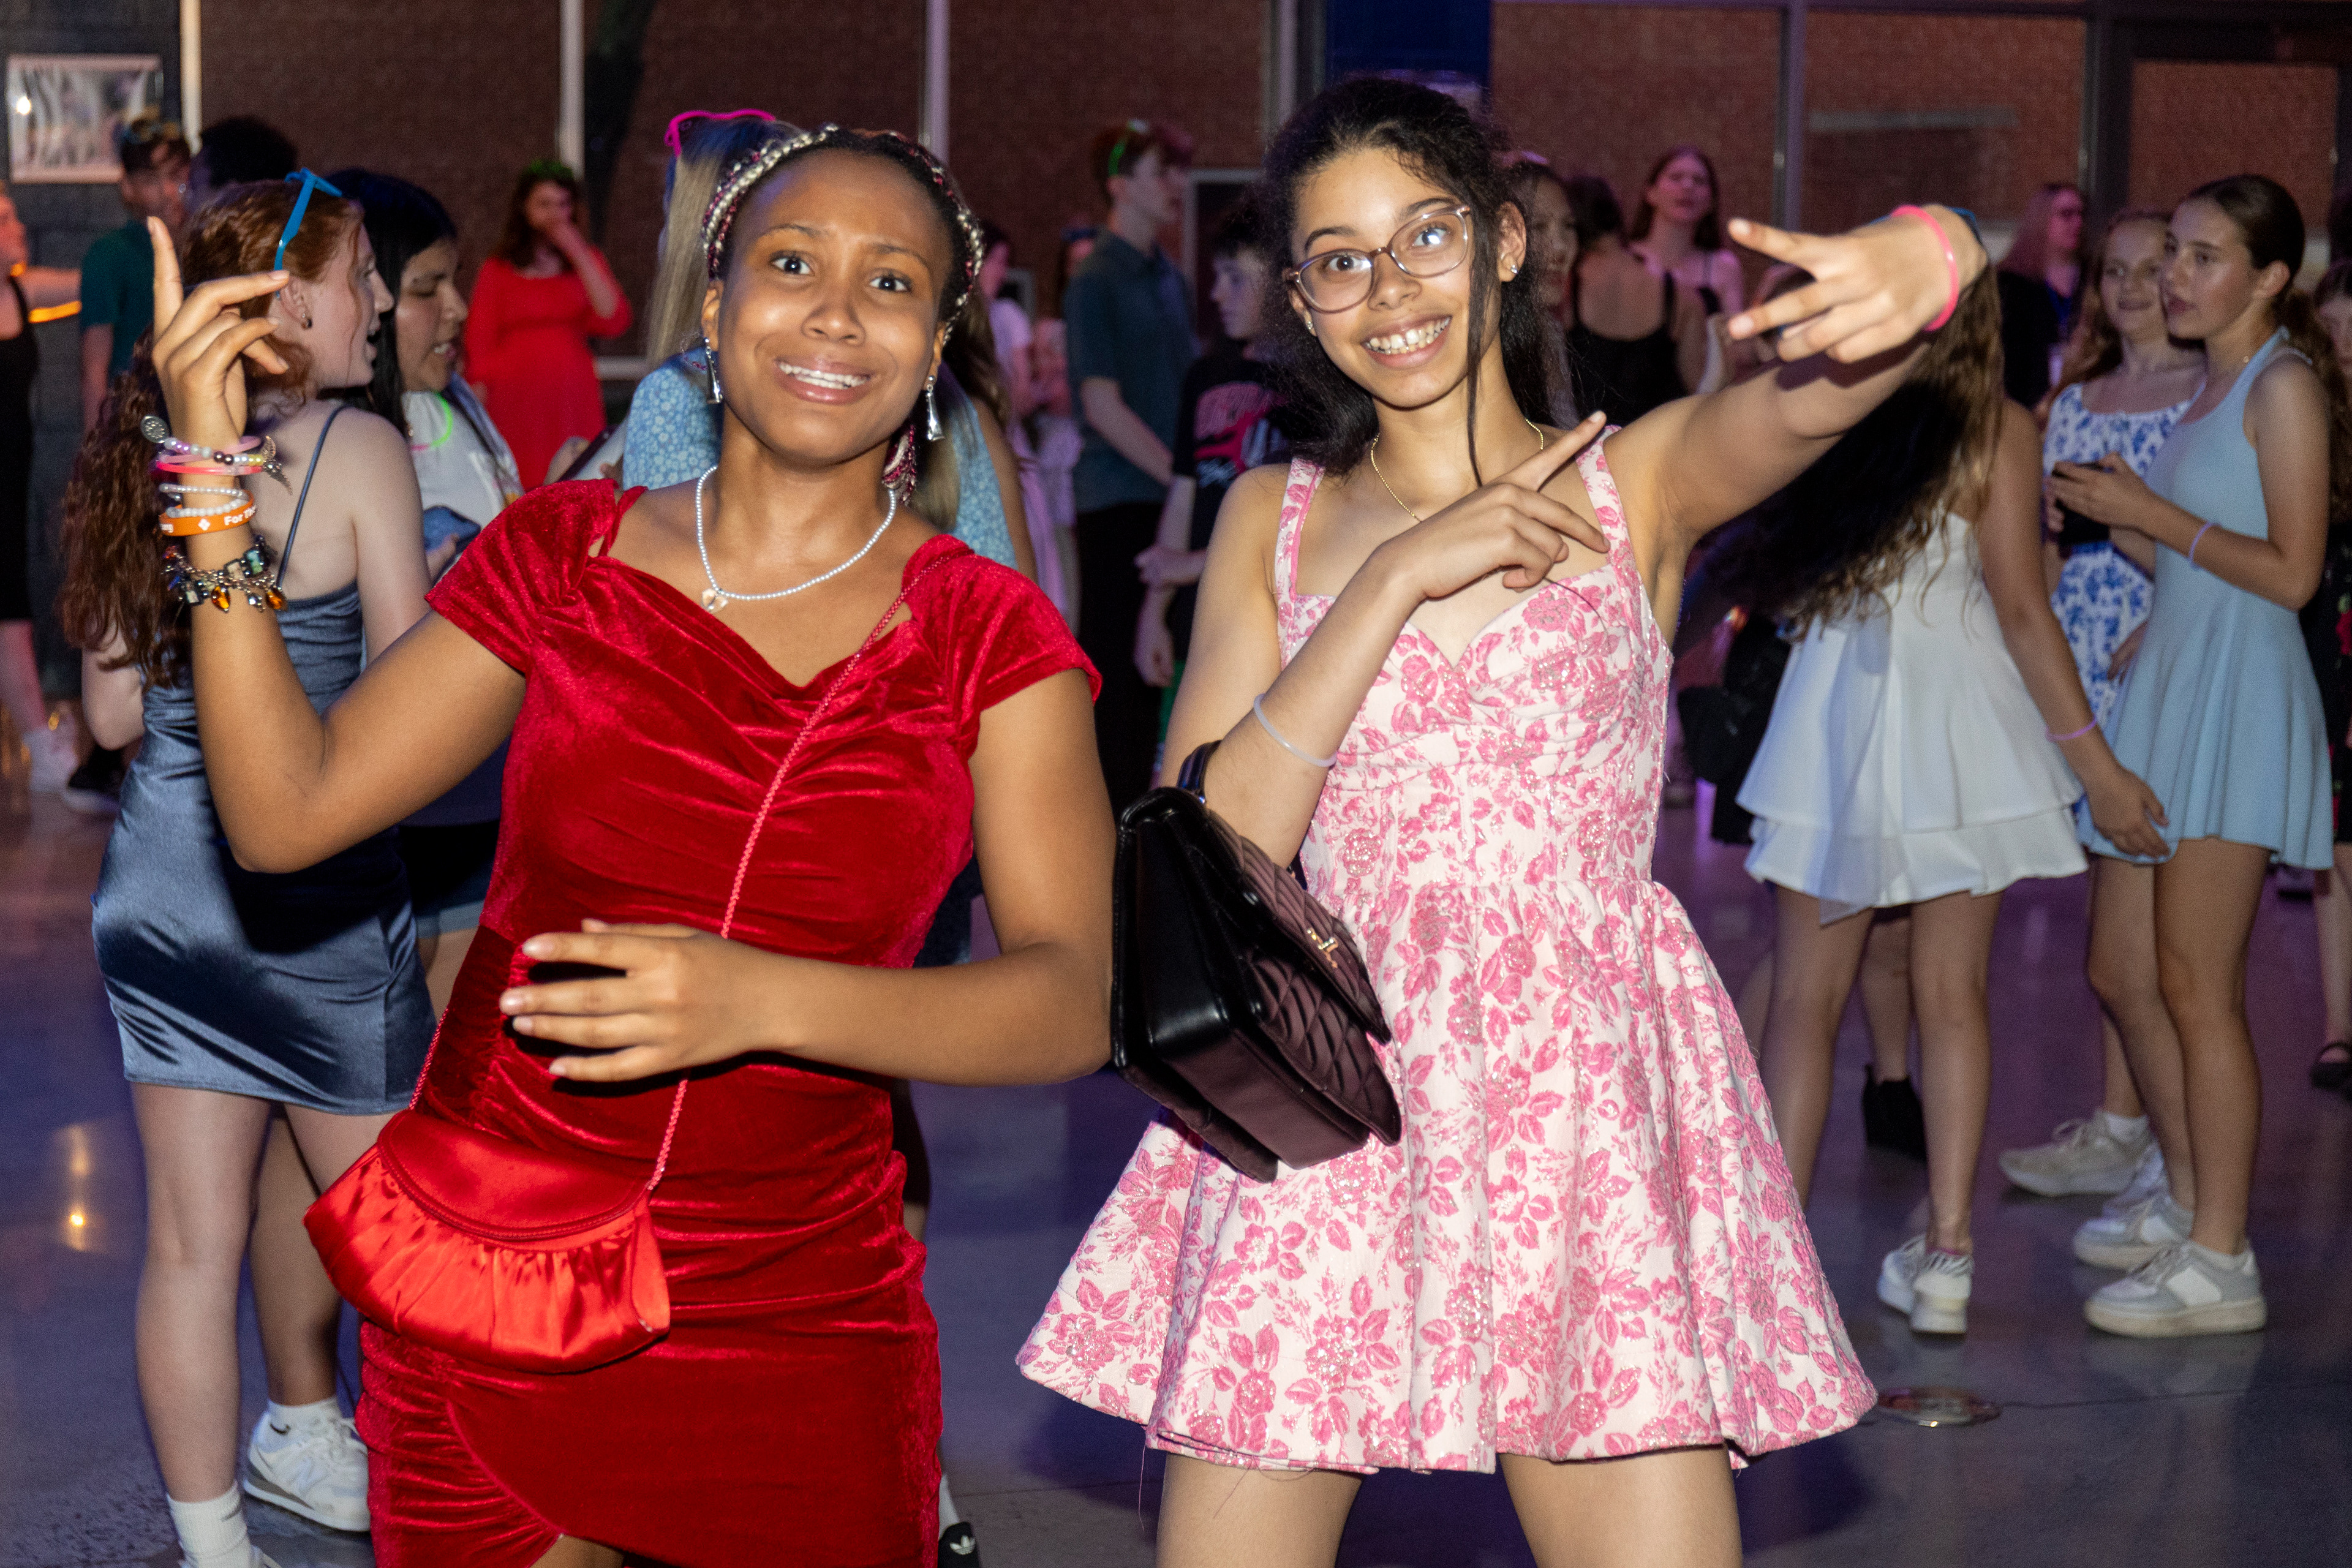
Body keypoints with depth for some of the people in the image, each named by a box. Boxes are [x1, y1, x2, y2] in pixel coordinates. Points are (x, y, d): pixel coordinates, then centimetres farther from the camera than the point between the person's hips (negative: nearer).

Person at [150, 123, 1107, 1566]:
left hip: (798, 1329, -1)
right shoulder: (564, 555, 3)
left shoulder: (988, 637, -2)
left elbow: (1073, 1002, -12)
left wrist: (764, 1000, -26)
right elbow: (288, 811, 0)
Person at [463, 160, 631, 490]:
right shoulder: (497, 270, 9)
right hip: (515, 398, -2)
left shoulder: (587, 261, 15)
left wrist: (579, 255, -3)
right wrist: (480, 413, 0)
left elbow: (614, 321, 0)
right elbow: (479, 347, 8)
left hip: (573, 399, 2)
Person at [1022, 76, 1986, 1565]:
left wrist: (1915, 269, -38)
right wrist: (1400, 577, -9)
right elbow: (1207, 857, -1)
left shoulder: (1636, 483, 7)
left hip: (1586, 1105, -1)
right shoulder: (1276, 519, 10)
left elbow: (1806, 399, -15)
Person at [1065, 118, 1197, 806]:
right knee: (1115, 665, -4)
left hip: (1172, 498, 7)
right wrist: (1183, 477, -15)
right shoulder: (1096, 281, -9)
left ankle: (1142, 803, 17)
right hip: (1120, 498, -7)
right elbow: (1103, 405, -13)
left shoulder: (1170, 278, 15)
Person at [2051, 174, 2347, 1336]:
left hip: (2237, 698, -9)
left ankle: (2221, 1264, -2)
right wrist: (2113, 512, 6)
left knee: (2192, 983, -8)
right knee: (2121, 973, 12)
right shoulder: (2210, 388, 18)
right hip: (2167, 684, 9)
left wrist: (2151, 512, -14)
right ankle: (2185, 1201, 27)